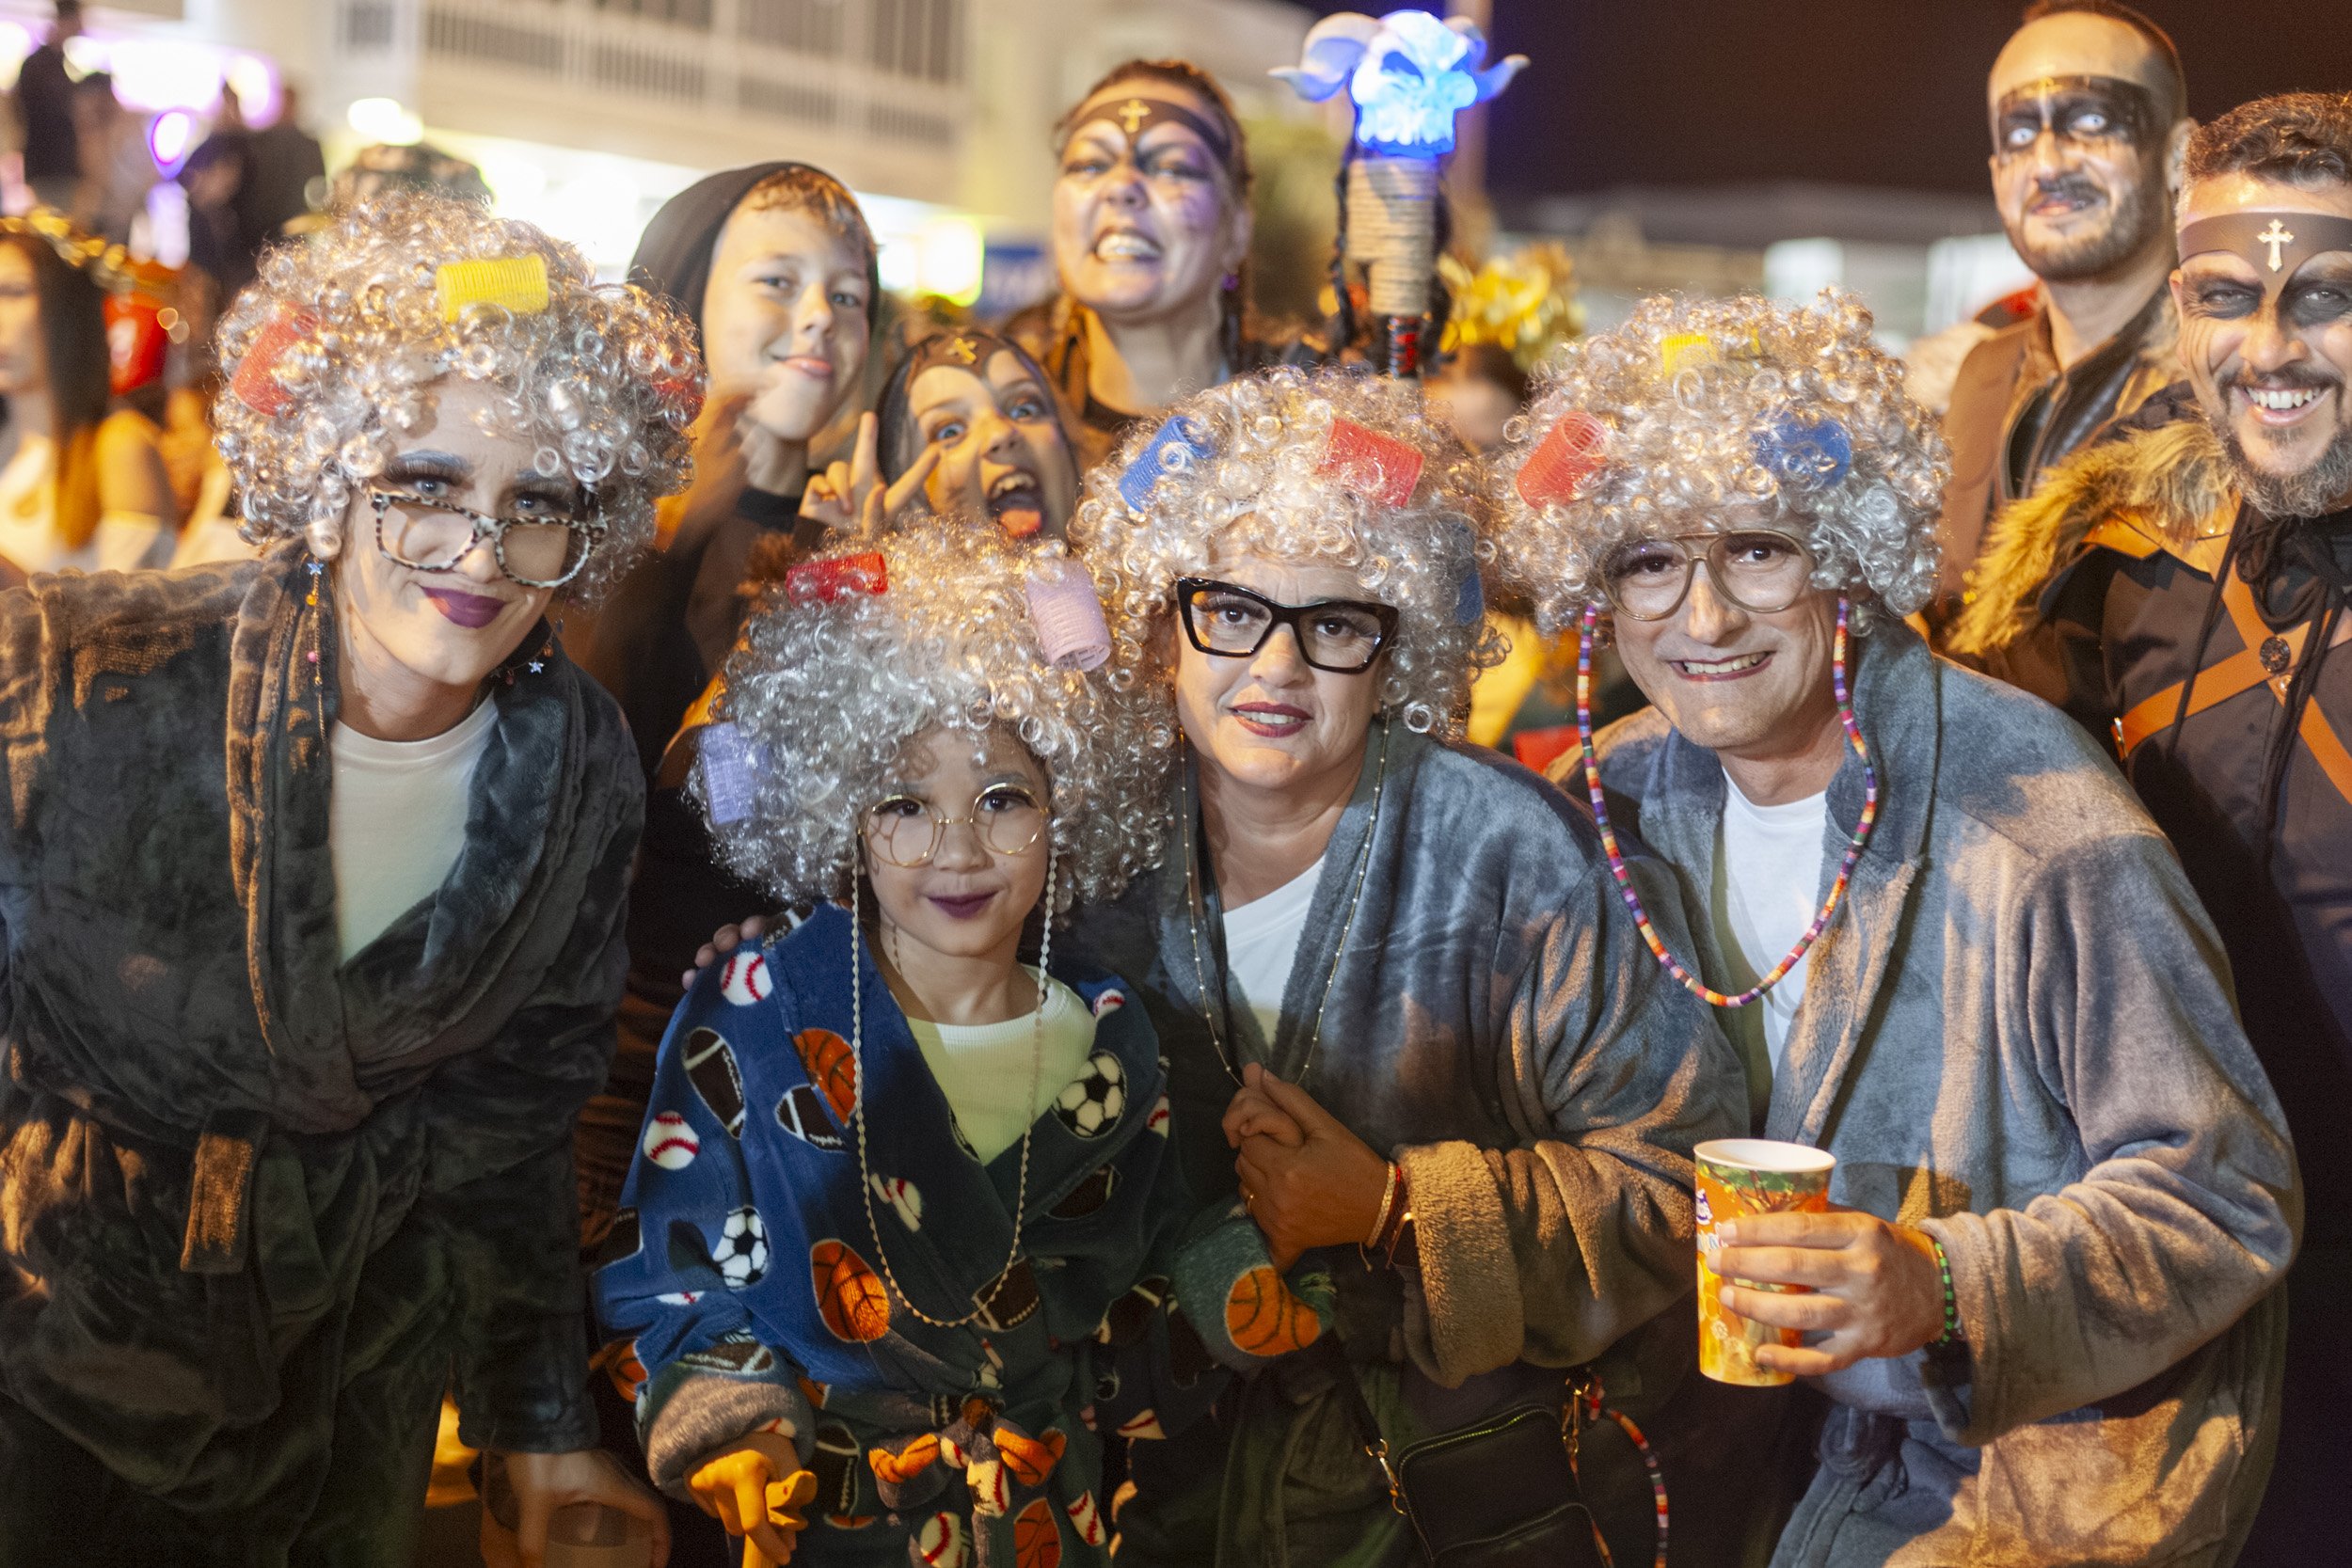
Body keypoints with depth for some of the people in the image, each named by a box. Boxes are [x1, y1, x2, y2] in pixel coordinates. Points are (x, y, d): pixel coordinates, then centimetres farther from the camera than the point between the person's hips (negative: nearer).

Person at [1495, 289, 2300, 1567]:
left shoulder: (2037, 828, -23)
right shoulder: (1625, 795, -2)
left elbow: (2229, 1196, -19)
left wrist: (1949, 1285, -33)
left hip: (2078, 1429, -5)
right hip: (1826, 1432, 6)